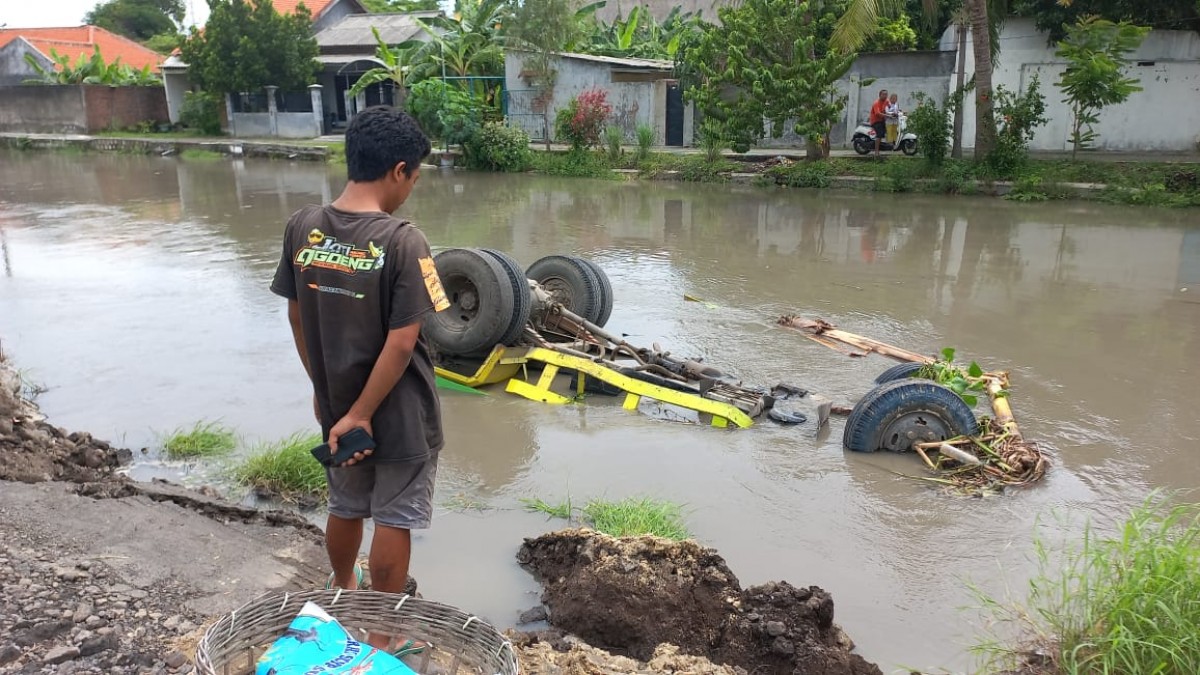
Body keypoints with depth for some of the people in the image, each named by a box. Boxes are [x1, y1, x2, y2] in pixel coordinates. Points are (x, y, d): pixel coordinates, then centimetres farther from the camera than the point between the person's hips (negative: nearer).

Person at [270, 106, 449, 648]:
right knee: (394, 520, 12)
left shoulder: (302, 227, -6)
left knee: (346, 507, 26)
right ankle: (382, 635, 27)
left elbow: (297, 317, 4)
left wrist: (323, 388, 15)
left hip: (335, 405, 6)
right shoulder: (402, 242, -22)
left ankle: (343, 591, 51)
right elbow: (402, 343, -23)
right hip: (398, 413, -5)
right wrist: (362, 414, -13)